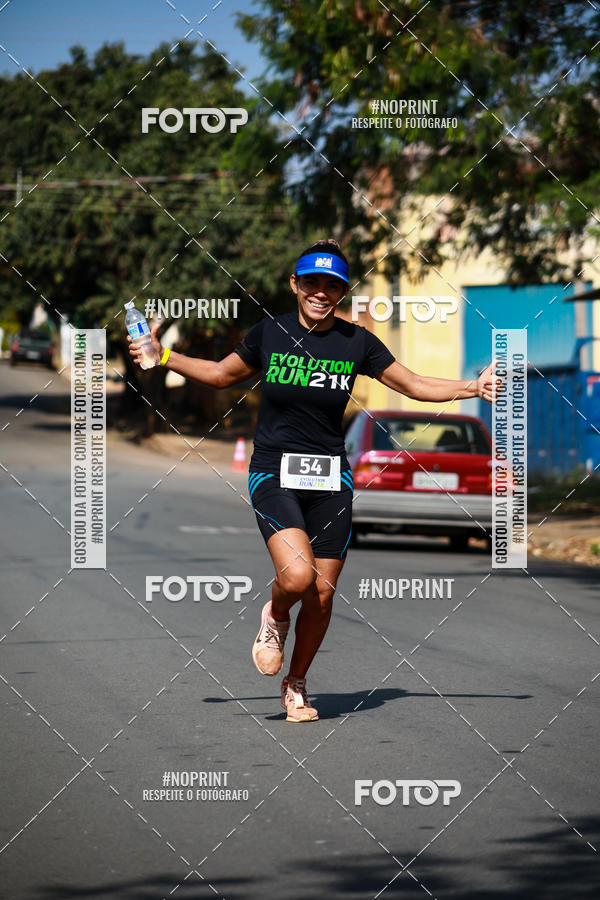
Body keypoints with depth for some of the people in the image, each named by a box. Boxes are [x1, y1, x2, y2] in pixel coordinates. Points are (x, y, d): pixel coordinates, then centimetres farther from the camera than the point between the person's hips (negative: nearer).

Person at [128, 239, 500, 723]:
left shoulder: (357, 342, 0)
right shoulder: (269, 333, -1)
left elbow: (414, 384, 9)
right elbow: (221, 374, 15)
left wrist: (473, 387, -2)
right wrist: (163, 356, 7)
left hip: (330, 479, 2)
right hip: (273, 474, -2)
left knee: (321, 596, 2)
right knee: (297, 575, -24)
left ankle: (296, 685, 25)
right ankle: (275, 616, 12)